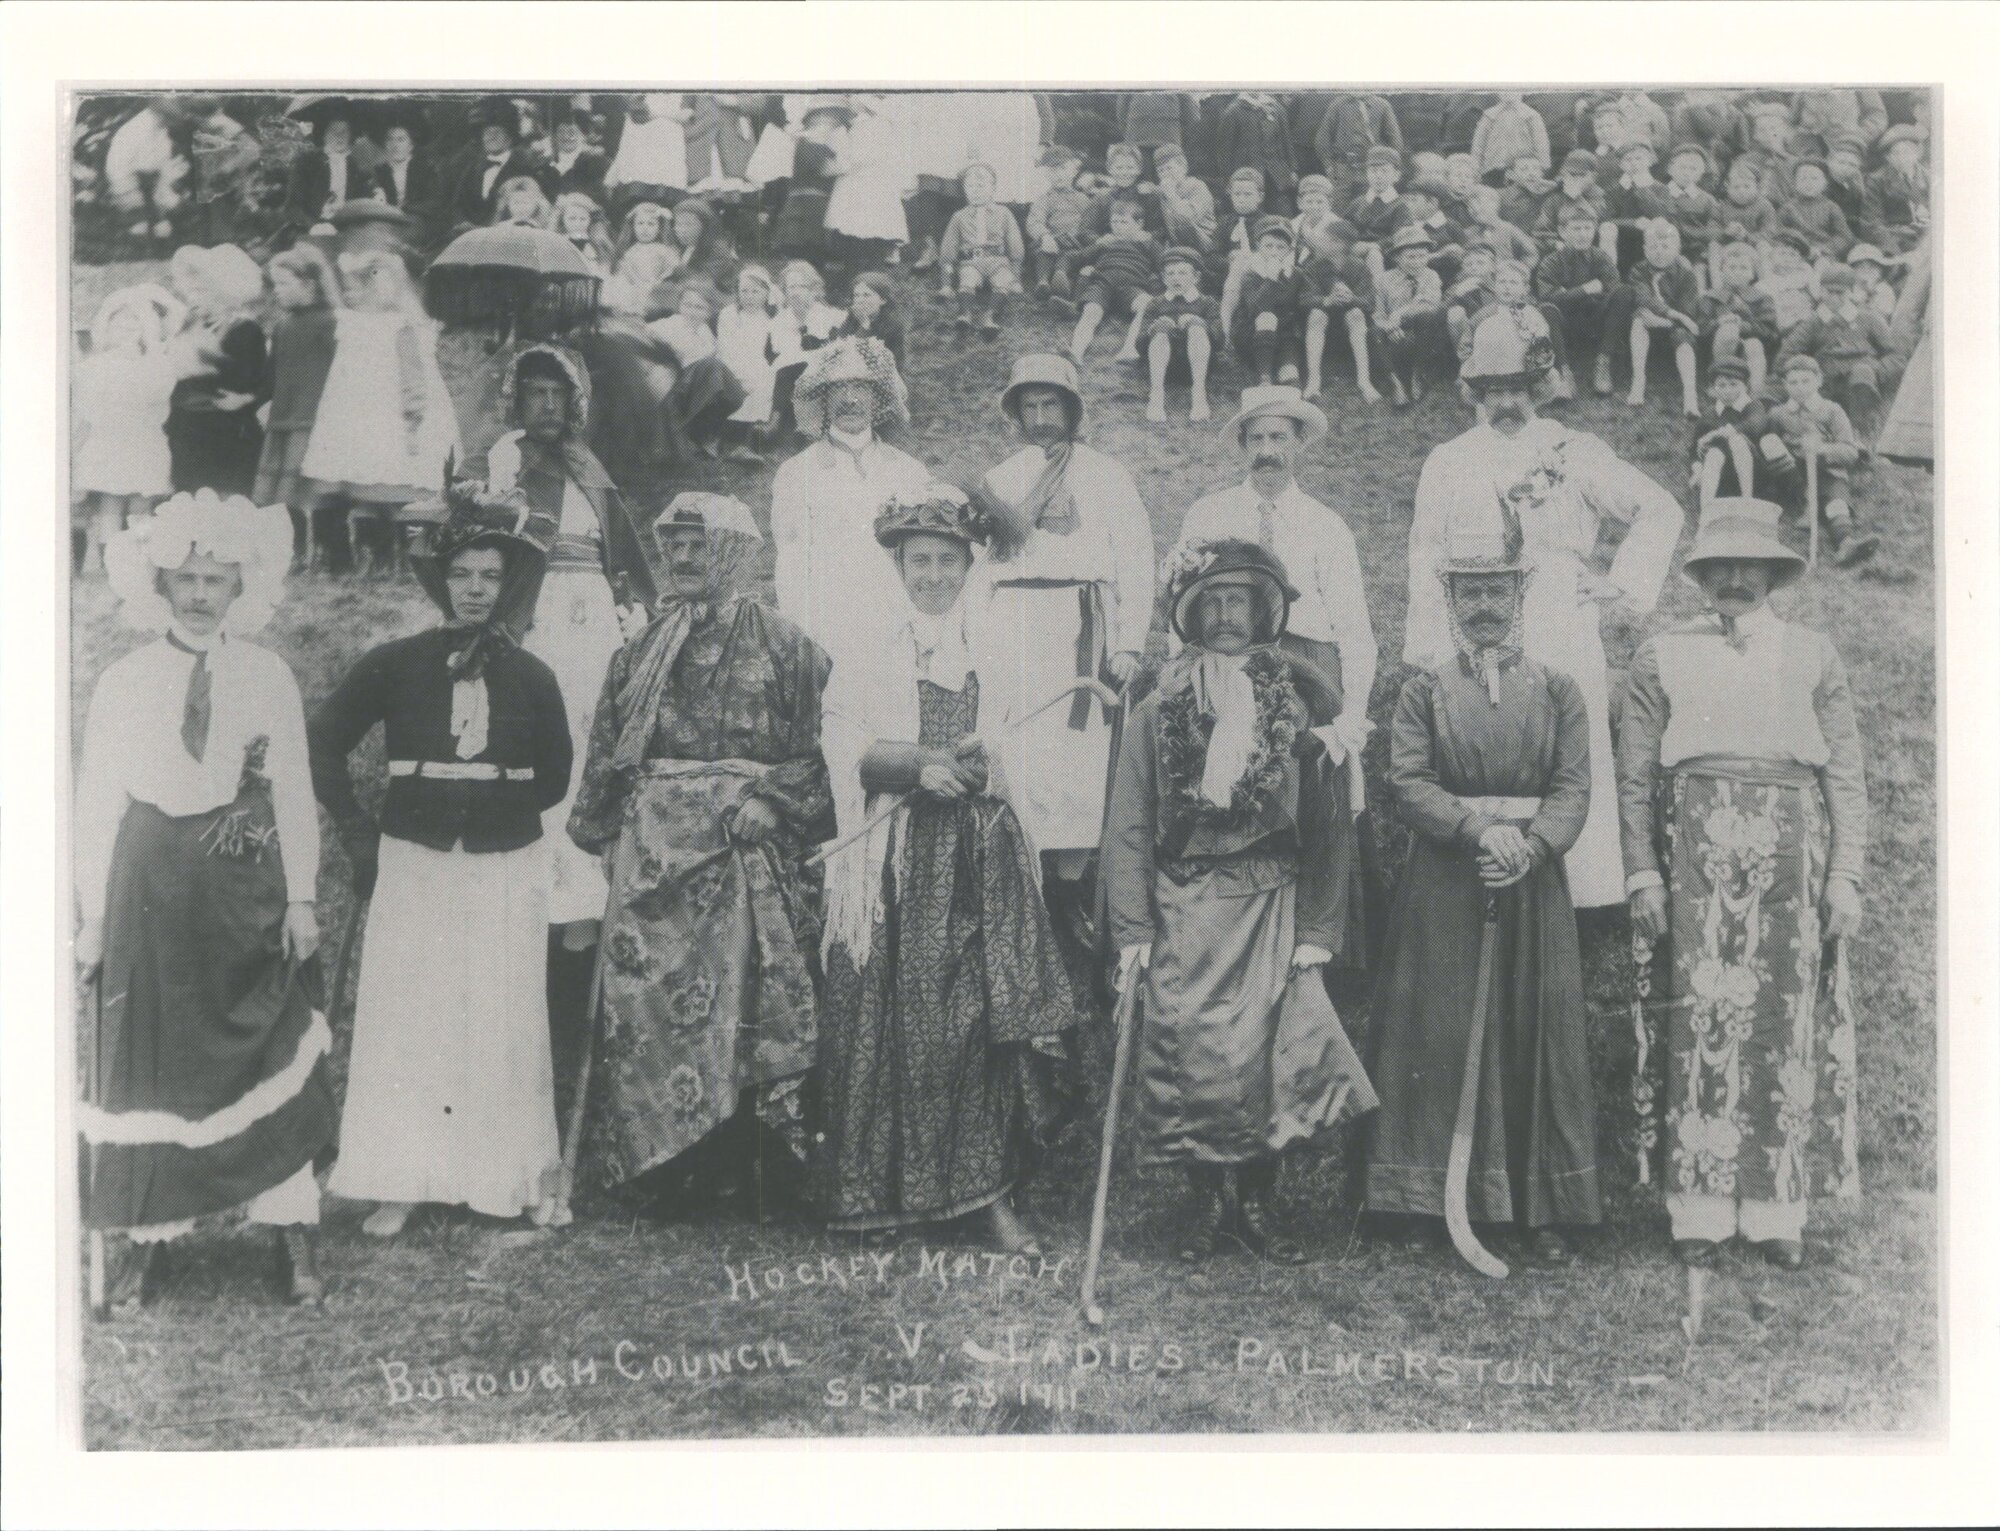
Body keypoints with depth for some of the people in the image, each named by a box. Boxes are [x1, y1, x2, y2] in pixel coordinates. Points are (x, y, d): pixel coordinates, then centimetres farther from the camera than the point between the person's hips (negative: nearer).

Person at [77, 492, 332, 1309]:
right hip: (151, 881, 0)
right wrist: (93, 918, 3)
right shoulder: (124, 680, 2)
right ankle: (140, 1240, 15)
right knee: (145, 1055, 5)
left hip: (248, 885, 0)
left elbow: (294, 793, 3)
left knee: (273, 1052, 4)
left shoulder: (268, 676, 1)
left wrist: (301, 897, -1)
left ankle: (293, 1239, 13)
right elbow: (96, 804, 4)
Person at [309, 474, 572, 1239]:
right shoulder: (395, 666, 0)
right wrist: (358, 831, 4)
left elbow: (553, 778, 13)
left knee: (507, 1022, 3)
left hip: (506, 868, 0)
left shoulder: (530, 678, 3)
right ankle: (398, 1185, 6)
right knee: (402, 1018, -1)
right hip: (411, 862, 0)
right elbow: (324, 739, 8)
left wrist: (497, 815, 7)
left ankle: (525, 1176, 15)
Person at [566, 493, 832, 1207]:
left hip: (747, 848, -3)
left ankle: (752, 1163, 1)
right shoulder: (641, 650, 15)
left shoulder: (783, 645, 3)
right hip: (652, 847, 4)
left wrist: (771, 801, -13)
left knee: (745, 999, -6)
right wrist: (602, 834, 10)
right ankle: (652, 1156, 7)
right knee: (644, 994, -1)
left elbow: (819, 746, -1)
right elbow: (607, 749, 17)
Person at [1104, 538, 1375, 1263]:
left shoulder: (1304, 700, 5)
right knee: (1189, 1048, -2)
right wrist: (1133, 928, -5)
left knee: (1269, 1051, -6)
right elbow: (1129, 826, 3)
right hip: (1184, 907, 0)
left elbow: (1333, 823, 5)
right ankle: (1208, 1199, 16)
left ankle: (1256, 1203, 11)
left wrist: (1318, 926, -2)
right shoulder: (1159, 709, 5)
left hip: (1272, 904, 0)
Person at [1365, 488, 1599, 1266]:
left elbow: (1573, 789, -2)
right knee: (1434, 1037, 0)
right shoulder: (1424, 691, 5)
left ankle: (1543, 1211, 11)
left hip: (1535, 886, 1)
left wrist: (1530, 846, -20)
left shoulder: (1557, 691, 7)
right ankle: (1424, 1201, 10)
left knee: (1538, 1036, 3)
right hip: (1441, 886, -1)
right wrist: (1480, 829, -20)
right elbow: (1408, 782, -6)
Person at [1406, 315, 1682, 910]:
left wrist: (1622, 583, 4)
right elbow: (1426, 564, 15)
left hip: (1564, 646, 0)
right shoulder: (1447, 464, 13)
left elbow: (1660, 510, 12)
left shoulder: (1573, 453, 9)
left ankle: (1582, 895, 0)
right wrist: (1424, 657, 9)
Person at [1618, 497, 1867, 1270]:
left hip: (1792, 854, 1)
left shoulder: (1813, 656, 16)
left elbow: (1847, 777, 11)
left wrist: (1845, 875, 1)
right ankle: (1699, 1213, -2)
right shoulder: (1663, 655, 13)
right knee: (1702, 1020, -6)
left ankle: (1777, 1213, 6)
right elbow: (1634, 778, 8)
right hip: (1696, 850, -1)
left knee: (1790, 1027, -1)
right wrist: (1642, 872, -2)